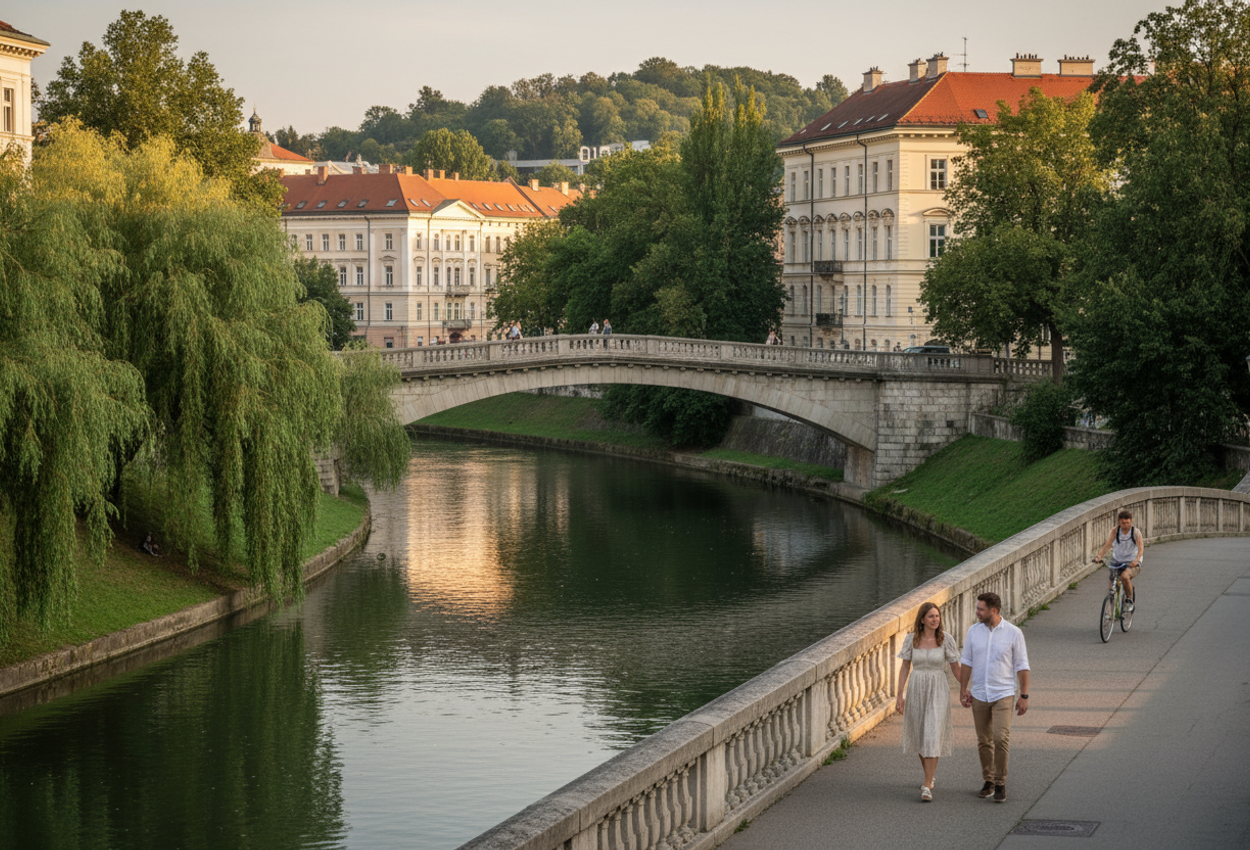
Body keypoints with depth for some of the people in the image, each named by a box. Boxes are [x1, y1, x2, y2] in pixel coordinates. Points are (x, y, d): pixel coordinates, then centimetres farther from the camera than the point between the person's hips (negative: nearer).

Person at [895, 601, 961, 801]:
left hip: (938, 691, -3)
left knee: (933, 738, -11)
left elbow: (955, 667, 1)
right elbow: (905, 668, 2)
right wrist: (900, 696, -2)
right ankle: (929, 775, 39)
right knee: (920, 736, 15)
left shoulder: (946, 639, -7)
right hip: (916, 691, 3)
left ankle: (927, 787, -10)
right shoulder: (911, 640, -2)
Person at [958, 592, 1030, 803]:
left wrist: (1024, 696, -5)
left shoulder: (1013, 633, -7)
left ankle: (1001, 783, -4)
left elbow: (1022, 666, -3)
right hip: (979, 696, 4)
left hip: (1003, 695, -3)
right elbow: (966, 661, 9)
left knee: (1001, 738, -15)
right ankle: (988, 780, 23)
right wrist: (963, 689, 3)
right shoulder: (974, 631, 3)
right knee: (984, 741, 9)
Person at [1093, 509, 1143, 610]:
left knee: (1124, 576, -32)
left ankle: (1129, 600, -10)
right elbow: (1108, 544, -15)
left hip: (1131, 564, -3)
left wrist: (1137, 559, -41)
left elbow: (1141, 548, -21)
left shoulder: (1136, 532, -12)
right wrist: (1100, 555, -33)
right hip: (1117, 562, 3)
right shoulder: (1115, 531, -7)